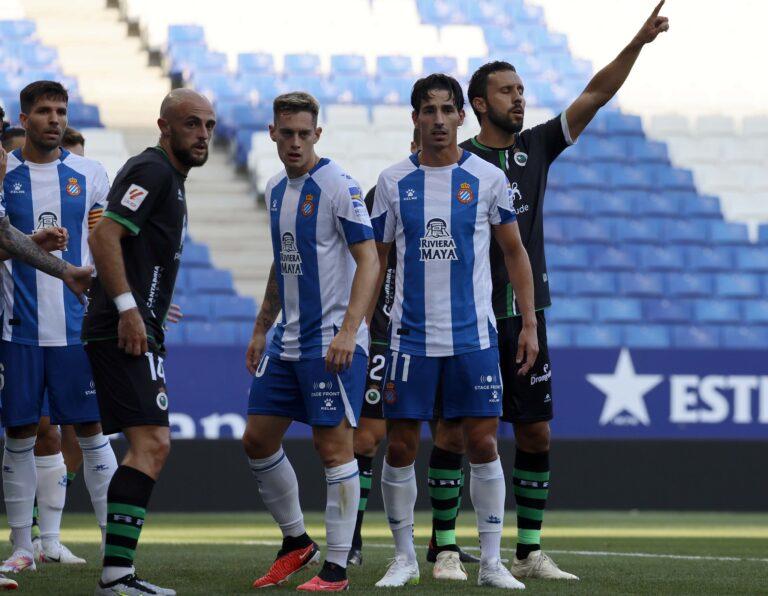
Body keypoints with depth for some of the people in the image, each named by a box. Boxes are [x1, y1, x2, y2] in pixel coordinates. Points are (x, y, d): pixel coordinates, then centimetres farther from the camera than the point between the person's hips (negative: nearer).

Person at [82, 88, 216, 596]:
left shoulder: (170, 178, 22)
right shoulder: (151, 170, -9)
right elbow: (104, 236, -19)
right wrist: (127, 307, -24)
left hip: (137, 332, 11)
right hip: (124, 331, -11)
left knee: (151, 446, 9)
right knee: (151, 443, -16)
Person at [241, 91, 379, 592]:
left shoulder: (339, 186, -11)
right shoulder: (277, 189, 12)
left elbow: (369, 261, -15)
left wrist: (348, 331, -23)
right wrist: (261, 330, 21)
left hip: (332, 340, -8)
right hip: (288, 340, 8)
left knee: (333, 446, -5)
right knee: (258, 439, 8)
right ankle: (297, 542, 24)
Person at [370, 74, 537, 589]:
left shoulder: (488, 178, 2)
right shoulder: (394, 181, 4)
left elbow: (515, 252, 9)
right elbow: (376, 260, 10)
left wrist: (530, 324, 3)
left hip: (474, 334, -1)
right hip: (411, 335, 1)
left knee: (483, 444, -2)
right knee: (400, 447, 1)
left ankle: (492, 561, 5)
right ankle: (404, 557, 14)